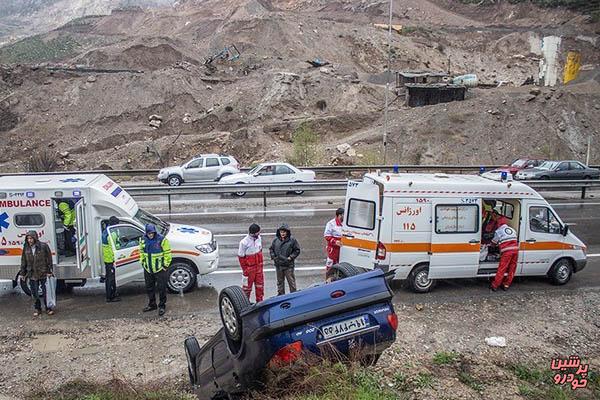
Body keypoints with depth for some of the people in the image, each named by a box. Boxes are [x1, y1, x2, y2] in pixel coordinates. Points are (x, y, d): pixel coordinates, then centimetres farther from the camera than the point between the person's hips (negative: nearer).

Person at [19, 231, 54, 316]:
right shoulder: (26, 248, 2)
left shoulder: (43, 246, -9)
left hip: (43, 274, -4)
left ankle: (48, 308, 16)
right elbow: (23, 262, 10)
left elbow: (49, 259, -5)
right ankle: (37, 309, 24)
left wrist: (49, 271, -8)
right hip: (32, 275, 4)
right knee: (34, 293, 11)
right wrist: (22, 273, 9)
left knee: (46, 292, 4)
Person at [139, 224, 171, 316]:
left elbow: (167, 253, -10)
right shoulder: (143, 240, 2)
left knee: (161, 288, 2)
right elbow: (141, 252, 16)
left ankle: (162, 306, 15)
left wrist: (165, 265, -11)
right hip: (148, 269, 5)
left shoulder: (162, 240, -15)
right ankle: (152, 305, 32)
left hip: (160, 269, -5)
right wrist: (143, 263, 12)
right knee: (149, 288, 16)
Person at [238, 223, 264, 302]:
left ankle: (259, 301, 28)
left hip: (258, 267, 6)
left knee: (260, 284, 14)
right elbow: (241, 257, -14)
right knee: (247, 285, 9)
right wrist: (245, 269, -11)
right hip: (249, 268, -5)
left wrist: (260, 263, 12)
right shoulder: (244, 242, -22)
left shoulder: (259, 238, -4)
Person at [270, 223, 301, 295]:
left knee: (291, 281, 2)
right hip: (278, 265, 4)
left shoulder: (292, 240, -7)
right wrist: (273, 257, 1)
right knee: (280, 281, 16)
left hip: (288, 265, -4)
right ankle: (281, 294, 29)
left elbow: (297, 250, -1)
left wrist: (291, 257, -10)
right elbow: (271, 249, 15)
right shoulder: (275, 240, 3)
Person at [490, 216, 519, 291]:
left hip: (507, 251, -5)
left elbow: (494, 242, 16)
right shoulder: (512, 230, 23)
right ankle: (506, 285, 17)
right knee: (512, 269, 12)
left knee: (502, 269, -3)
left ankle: (495, 285, 2)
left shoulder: (499, 231, 8)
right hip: (515, 250, 5)